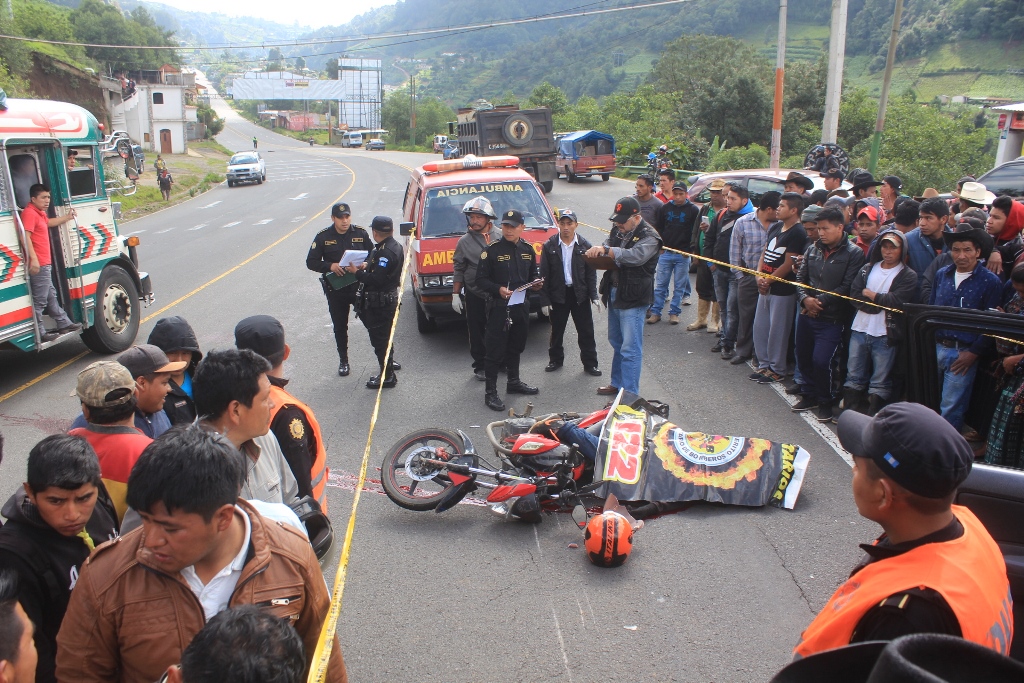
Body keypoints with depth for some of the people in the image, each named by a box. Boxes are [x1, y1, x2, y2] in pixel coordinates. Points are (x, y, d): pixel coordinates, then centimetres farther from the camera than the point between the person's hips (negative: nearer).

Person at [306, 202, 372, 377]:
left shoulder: (361, 234, 1)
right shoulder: (323, 237, -2)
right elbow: (311, 262, -1)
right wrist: (330, 266, -19)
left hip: (359, 285, 0)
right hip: (335, 289, 0)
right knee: (340, 327, 9)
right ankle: (343, 361, 23)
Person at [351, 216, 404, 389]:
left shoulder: (386, 252, -24)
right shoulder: (394, 246, 8)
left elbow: (376, 280, -28)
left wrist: (357, 272, -15)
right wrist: (367, 264, -1)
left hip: (380, 302, -10)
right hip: (389, 298, 10)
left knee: (380, 338, -1)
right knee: (384, 336, 25)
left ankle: (387, 376, 7)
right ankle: (388, 363, 43)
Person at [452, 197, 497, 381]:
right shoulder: (464, 241, 2)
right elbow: (458, 270, 4)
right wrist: (455, 294, 1)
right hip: (474, 295, 0)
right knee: (477, 332, 7)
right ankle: (480, 366, 19)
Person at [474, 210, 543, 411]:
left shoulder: (528, 249, 8)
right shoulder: (492, 250, -9)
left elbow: (533, 273, 23)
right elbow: (481, 280, -9)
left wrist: (535, 282, 1)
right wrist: (498, 289, -24)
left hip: (521, 306, 6)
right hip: (499, 307, -6)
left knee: (516, 347, 20)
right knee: (495, 351, -3)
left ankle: (514, 382, 36)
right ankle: (490, 392, 3)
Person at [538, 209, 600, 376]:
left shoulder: (584, 246, -2)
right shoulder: (549, 246, -4)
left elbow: (591, 273, 3)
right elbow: (544, 275, -3)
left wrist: (594, 296, -4)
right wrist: (545, 299, -6)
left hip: (580, 294, 0)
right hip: (558, 294, 0)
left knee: (586, 331, 5)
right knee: (556, 330, 12)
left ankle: (590, 363, 16)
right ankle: (555, 359, 30)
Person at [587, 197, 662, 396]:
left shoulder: (649, 237, -15)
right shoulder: (618, 230, 9)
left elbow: (636, 256, -32)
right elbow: (607, 250, 15)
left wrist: (606, 250, -39)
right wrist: (596, 252, -11)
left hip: (633, 299, -8)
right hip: (614, 294, 8)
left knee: (630, 349, -6)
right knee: (616, 343, 19)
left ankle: (629, 393, -1)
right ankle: (617, 383, 33)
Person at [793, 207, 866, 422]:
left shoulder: (853, 253, -8)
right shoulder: (812, 250, 8)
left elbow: (847, 287, -13)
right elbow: (800, 278, 8)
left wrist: (820, 302, -14)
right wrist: (805, 299, -10)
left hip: (832, 318, -6)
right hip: (808, 315, 6)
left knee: (821, 361, -11)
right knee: (803, 358, 13)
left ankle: (825, 402, 12)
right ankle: (809, 396, 33)